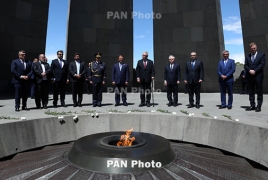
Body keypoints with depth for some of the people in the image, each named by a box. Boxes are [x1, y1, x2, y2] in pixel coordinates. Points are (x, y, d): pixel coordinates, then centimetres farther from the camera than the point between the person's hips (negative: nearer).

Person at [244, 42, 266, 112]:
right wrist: (249, 70, -11)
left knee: (259, 91, -1)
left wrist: (255, 71, -14)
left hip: (258, 76, -3)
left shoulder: (261, 55, 7)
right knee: (251, 92, 4)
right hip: (249, 76, 3)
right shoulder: (247, 56, 16)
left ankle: (259, 106, 4)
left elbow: (262, 64, -4)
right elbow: (245, 65, 7)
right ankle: (252, 105, 10)